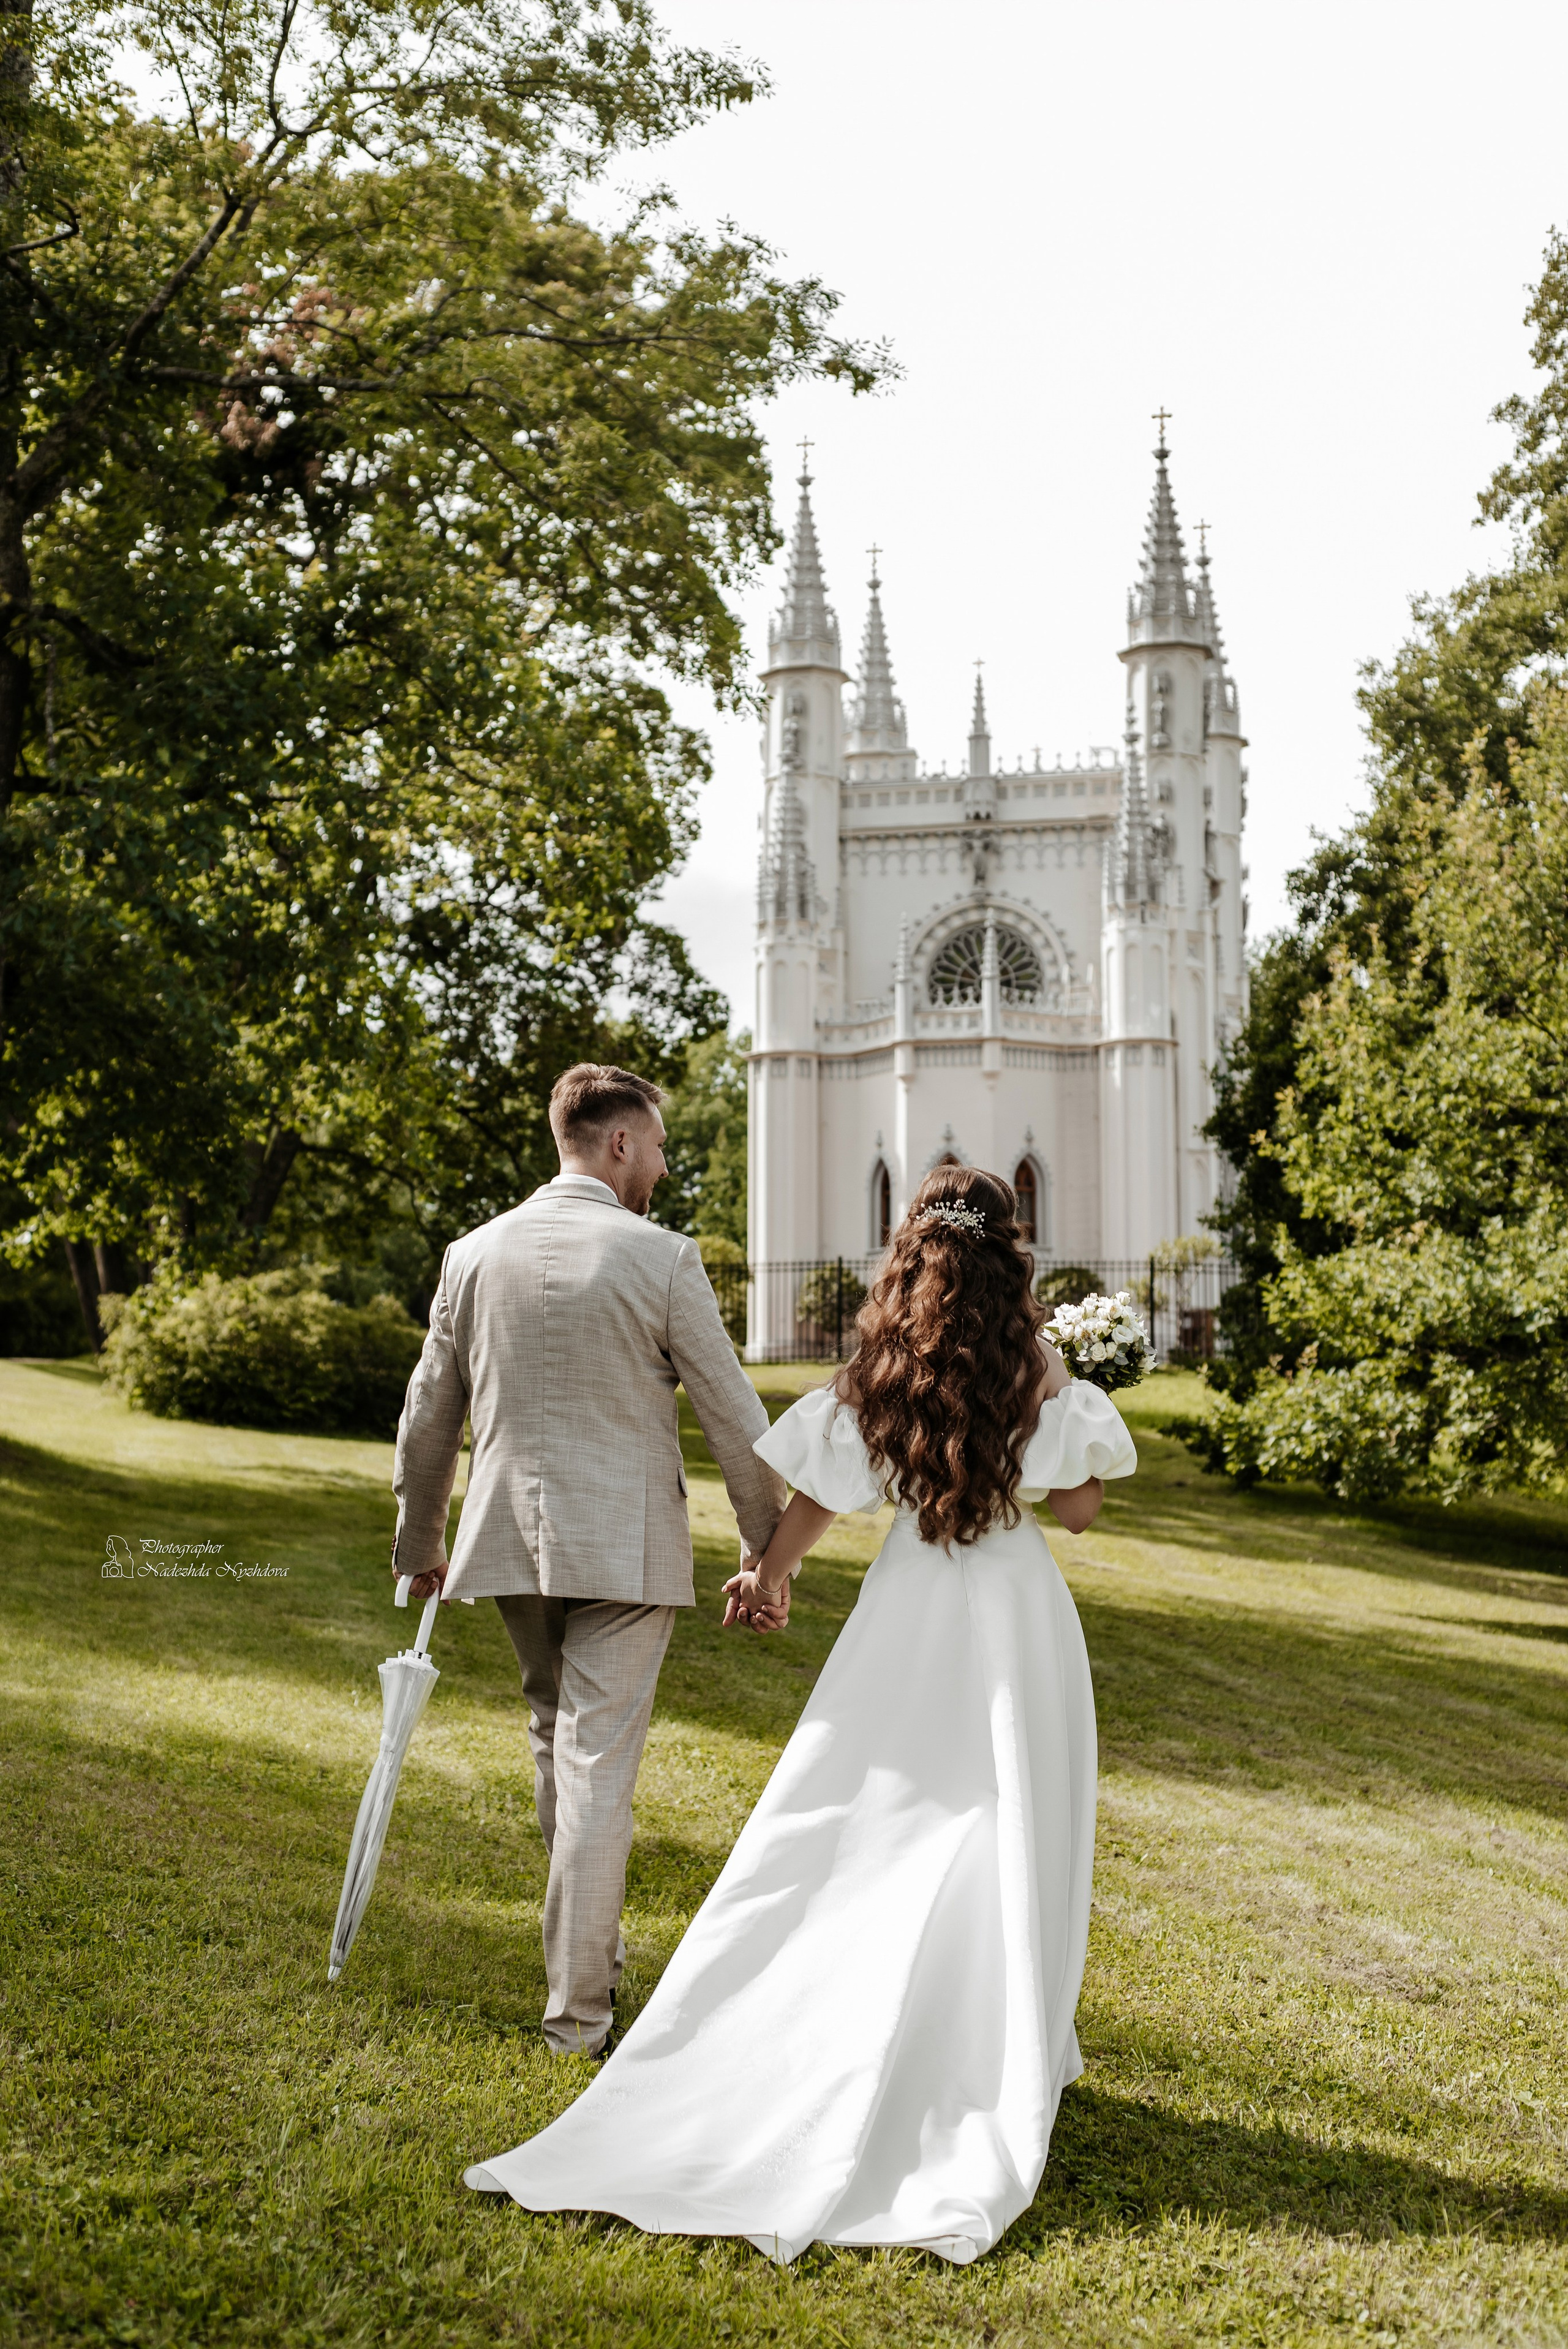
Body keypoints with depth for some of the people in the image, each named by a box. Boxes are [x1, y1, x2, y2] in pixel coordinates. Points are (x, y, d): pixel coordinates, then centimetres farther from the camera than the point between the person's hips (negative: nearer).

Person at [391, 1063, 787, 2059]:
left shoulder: (476, 1254, 3)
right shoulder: (662, 1259, -9)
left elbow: (431, 1415, 11)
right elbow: (735, 1419, -6)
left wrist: (420, 1542, 23)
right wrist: (769, 1554, 3)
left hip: (512, 1537, 5)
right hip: (625, 1546, -4)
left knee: (558, 1735, 23)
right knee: (598, 1762, 0)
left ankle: (596, 1944, 37)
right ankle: (578, 2007, 4)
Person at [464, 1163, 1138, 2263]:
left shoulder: (877, 1375, -3)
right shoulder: (1041, 1372, -10)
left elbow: (816, 1499, 4)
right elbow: (1081, 1507, -3)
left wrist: (767, 1575, 17)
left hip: (908, 1614, 2)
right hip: (1018, 1609, -2)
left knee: (842, 1839, 7)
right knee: (1007, 1842, 8)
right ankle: (1010, 2063, 16)